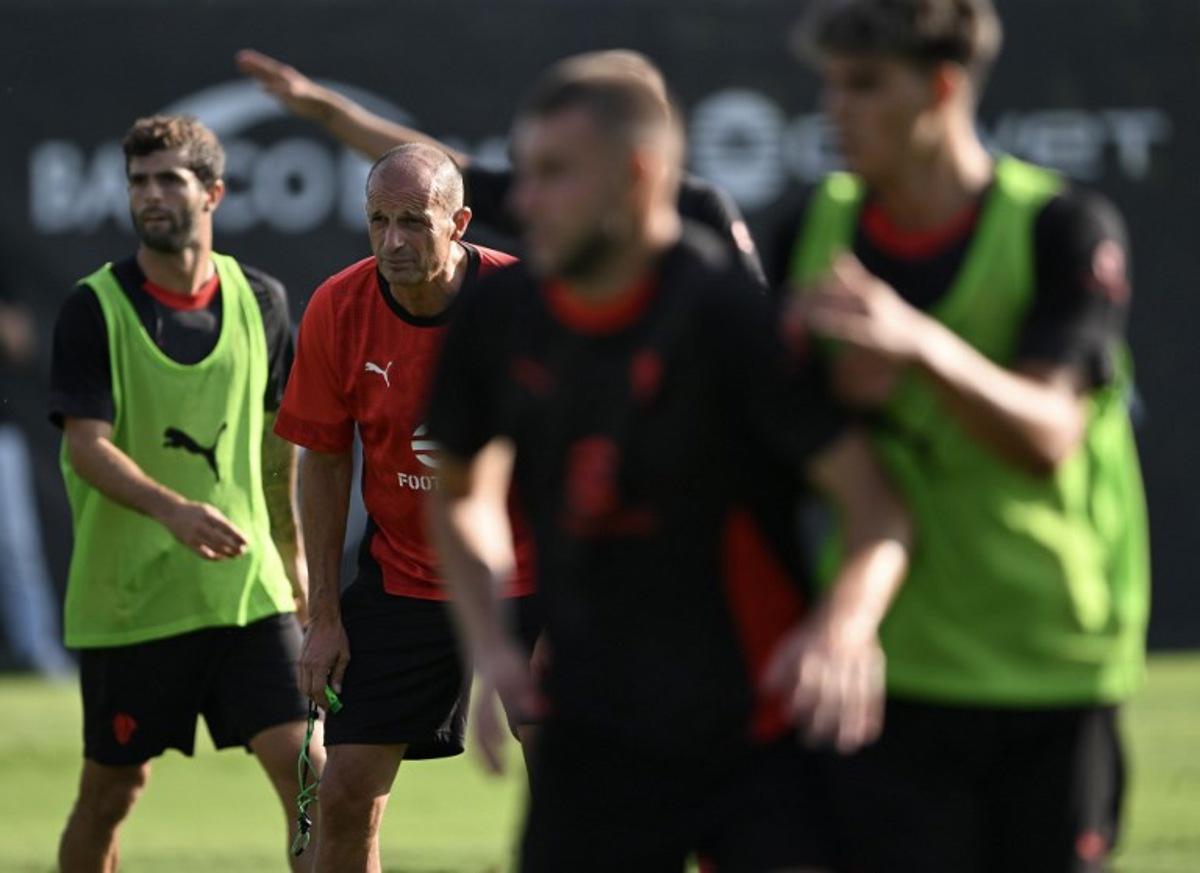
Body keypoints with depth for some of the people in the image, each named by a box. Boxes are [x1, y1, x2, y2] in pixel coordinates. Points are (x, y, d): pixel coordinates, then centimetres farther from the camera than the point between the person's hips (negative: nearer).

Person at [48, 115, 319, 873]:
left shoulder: (259, 299, 5)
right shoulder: (95, 307, -6)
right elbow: (87, 444, -16)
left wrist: (292, 551, 23)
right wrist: (174, 510, -32)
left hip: (248, 587, 2)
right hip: (128, 594, -2)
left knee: (303, 767, -9)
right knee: (112, 789, 6)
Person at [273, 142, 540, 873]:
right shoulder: (336, 312, -9)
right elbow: (325, 462, 2)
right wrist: (325, 614, 0)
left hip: (531, 584, -2)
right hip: (399, 585, 2)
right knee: (347, 794, -4)